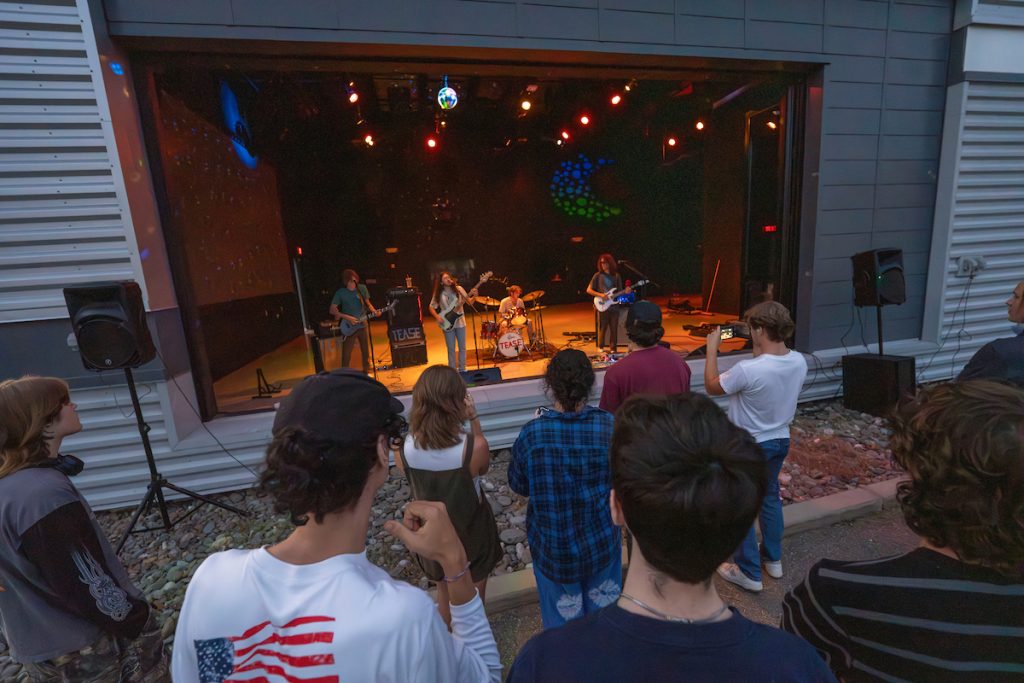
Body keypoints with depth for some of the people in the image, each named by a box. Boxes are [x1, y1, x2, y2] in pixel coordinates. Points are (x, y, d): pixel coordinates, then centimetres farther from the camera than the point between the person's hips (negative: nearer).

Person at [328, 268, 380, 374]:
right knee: (346, 353, -1)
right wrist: (347, 317, -18)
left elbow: (367, 303, 10)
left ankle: (366, 369, 32)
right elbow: (332, 310, -7)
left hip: (362, 324, 3)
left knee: (365, 349, 15)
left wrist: (374, 311, -9)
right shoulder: (340, 293, -10)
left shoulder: (362, 288, -2)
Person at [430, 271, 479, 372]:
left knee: (462, 347, 8)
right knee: (451, 349, 4)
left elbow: (469, 301, -2)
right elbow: (431, 308, 2)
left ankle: (462, 369, 22)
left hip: (460, 322, 2)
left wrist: (474, 296, -22)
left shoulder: (458, 289, -2)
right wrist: (437, 317, -14)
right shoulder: (438, 293, -5)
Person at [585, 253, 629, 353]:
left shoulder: (616, 276, 10)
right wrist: (601, 295, -13)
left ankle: (613, 349, 15)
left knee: (614, 330, 6)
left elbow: (618, 292, 15)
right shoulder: (598, 275, 1)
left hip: (614, 307, 3)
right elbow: (588, 290, -2)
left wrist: (625, 291, -7)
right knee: (602, 329, -1)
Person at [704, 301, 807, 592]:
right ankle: (773, 559, 43)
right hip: (780, 440, 7)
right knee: (770, 497, 25)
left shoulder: (748, 369, -31)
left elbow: (712, 386, -15)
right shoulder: (799, 361, -9)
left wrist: (712, 348, -7)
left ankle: (749, 572, 24)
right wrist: (760, 352, 7)